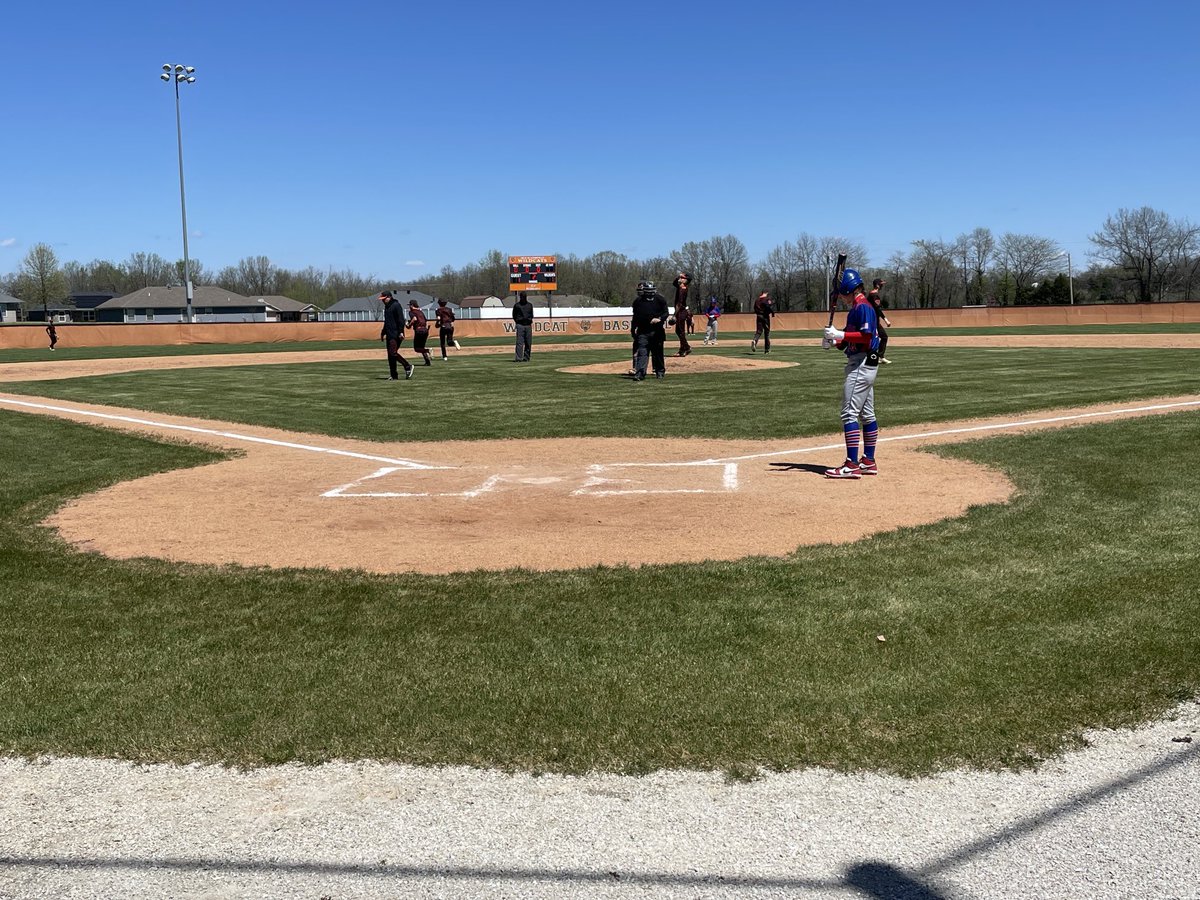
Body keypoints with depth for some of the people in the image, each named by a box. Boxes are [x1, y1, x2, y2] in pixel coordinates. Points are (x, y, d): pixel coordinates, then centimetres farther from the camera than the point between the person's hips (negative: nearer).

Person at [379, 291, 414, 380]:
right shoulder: (386, 307, 19)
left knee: (393, 353, -18)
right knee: (390, 356, 6)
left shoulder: (396, 305, -8)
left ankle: (408, 367, -6)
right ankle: (394, 376, 9)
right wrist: (383, 333, 25)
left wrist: (401, 332, -23)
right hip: (389, 335, 9)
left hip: (396, 335, -9)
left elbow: (401, 319, -16)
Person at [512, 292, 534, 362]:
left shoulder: (530, 305, 15)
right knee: (519, 342, -12)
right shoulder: (516, 305, 7)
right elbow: (514, 315, 12)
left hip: (528, 325, 3)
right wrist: (518, 321, 0)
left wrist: (530, 320, 5)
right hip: (520, 325, -3)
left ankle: (526, 358, 10)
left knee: (528, 343, 3)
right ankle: (518, 358, -18)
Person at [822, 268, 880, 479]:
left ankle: (852, 465, -15)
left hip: (861, 365, -11)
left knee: (849, 413, -13)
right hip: (864, 365, 11)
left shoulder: (862, 307, -14)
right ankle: (868, 461, 20)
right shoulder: (858, 307, 17)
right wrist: (835, 342, 4)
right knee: (866, 414, 13)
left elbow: (866, 336, -23)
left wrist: (840, 334, -22)